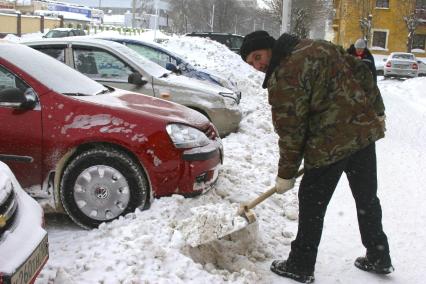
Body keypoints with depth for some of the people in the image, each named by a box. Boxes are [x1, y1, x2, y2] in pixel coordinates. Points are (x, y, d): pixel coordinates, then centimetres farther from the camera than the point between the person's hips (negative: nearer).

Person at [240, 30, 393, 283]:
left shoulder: (283, 78, -12)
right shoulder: (320, 46, 11)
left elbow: (291, 131, -11)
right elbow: (361, 72, 14)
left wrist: (286, 174, -1)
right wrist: (376, 111, 19)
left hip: (331, 144, -8)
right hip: (365, 130, 8)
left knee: (312, 204, 7)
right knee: (367, 197, 20)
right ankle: (379, 258, 34)